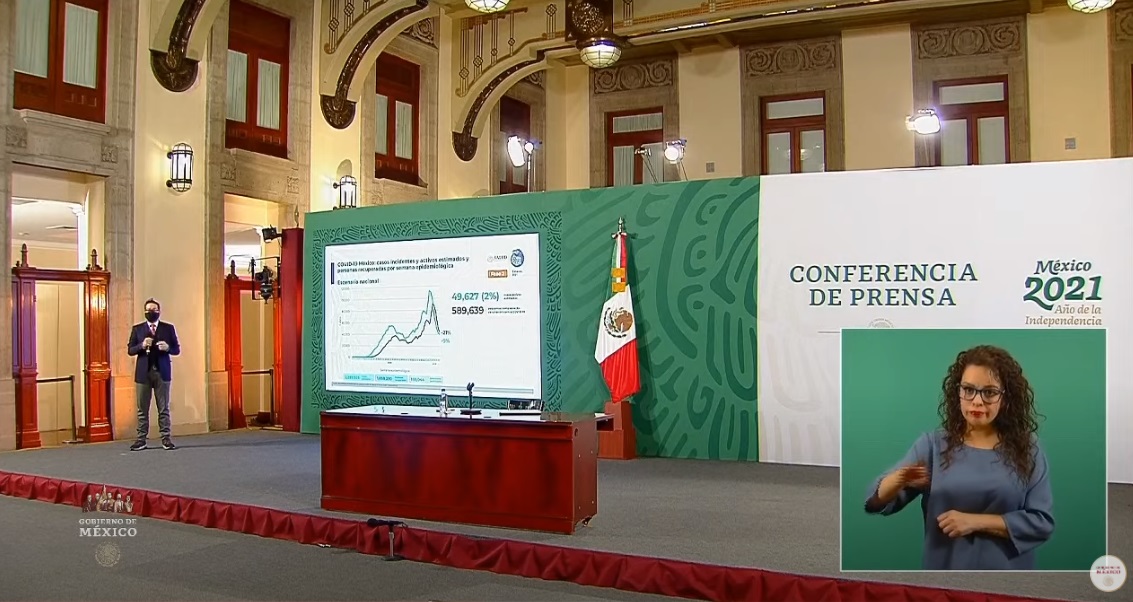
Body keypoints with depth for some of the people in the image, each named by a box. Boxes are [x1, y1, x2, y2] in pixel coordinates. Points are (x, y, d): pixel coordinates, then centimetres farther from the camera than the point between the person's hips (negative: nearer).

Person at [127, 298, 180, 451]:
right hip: (143, 373, 1)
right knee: (142, 409, 3)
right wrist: (142, 345, -13)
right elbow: (130, 350, 6)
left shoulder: (168, 328, 7)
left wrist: (168, 348, -14)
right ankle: (141, 439, 7)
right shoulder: (137, 329, 9)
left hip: (162, 372, -1)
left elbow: (177, 349, 7)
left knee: (163, 408, 2)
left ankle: (166, 438, 3)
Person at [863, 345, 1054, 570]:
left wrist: (976, 521, -17)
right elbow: (878, 501, -9)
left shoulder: (1027, 449, -3)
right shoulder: (933, 444, -4)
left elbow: (1042, 521, -8)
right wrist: (898, 480, -30)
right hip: (944, 568, 0)